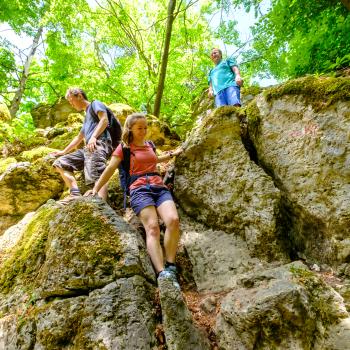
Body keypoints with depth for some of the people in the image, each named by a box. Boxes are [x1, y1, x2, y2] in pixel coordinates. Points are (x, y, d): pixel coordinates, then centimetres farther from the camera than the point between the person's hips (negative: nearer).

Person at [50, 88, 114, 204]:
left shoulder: (95, 104, 13)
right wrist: (64, 151, 44)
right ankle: (75, 193, -14)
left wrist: (94, 136, -18)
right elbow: (79, 138, 43)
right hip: (88, 148, 9)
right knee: (60, 163, 5)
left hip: (99, 144, -9)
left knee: (96, 177, -29)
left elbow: (104, 120, -7)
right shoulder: (87, 117, 37)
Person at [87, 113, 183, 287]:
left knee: (173, 220, -26)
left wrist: (172, 154, 51)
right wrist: (95, 189, -4)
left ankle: (170, 268, -23)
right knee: (152, 228, -29)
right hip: (139, 189, -4)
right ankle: (162, 274, -39)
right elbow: (110, 169, 5)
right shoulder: (123, 147, 12)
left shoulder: (149, 145, 27)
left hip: (159, 187, 5)